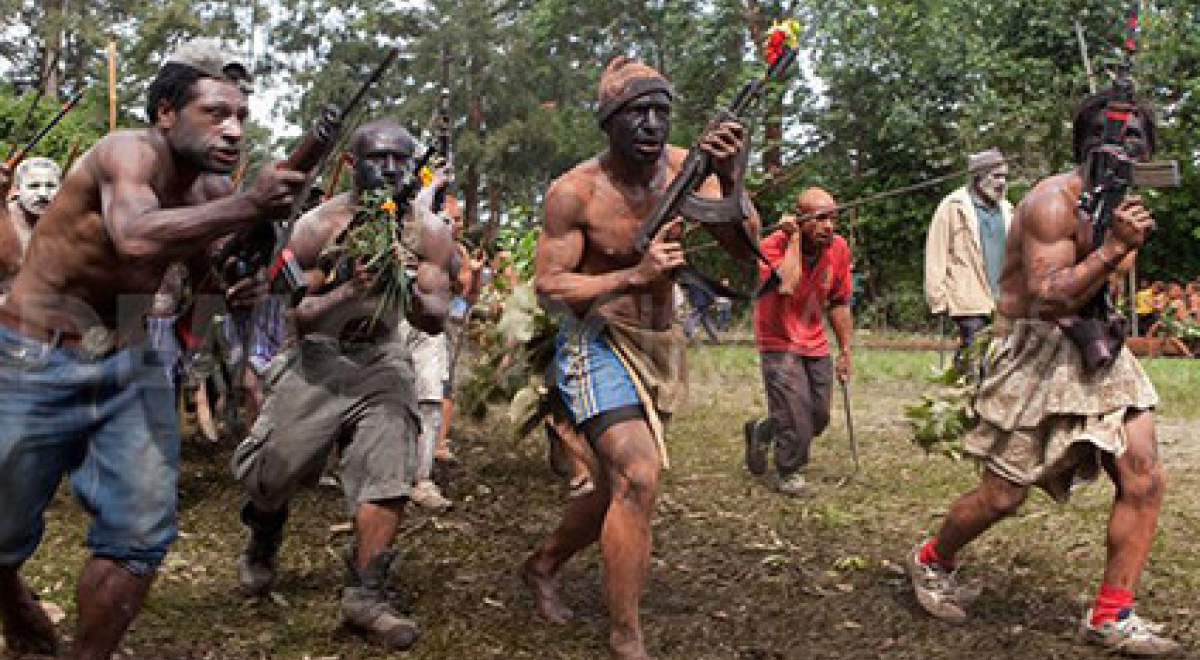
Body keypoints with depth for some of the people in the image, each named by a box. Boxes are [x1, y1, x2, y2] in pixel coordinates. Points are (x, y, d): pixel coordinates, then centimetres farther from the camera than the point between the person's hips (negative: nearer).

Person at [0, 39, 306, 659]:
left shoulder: (209, 186, 0)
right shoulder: (127, 151, -22)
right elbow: (135, 237, -42)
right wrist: (246, 204, -48)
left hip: (129, 364, 6)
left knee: (142, 533, -4)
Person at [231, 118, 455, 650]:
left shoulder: (427, 231, -7)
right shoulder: (318, 226, -14)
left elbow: (435, 321, -7)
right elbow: (296, 316, -14)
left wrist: (409, 292, -29)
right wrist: (350, 290, -32)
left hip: (382, 361, 2)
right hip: (316, 361, -1)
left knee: (388, 478, -11)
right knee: (271, 474, 5)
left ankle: (365, 599, 0)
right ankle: (261, 547, 39)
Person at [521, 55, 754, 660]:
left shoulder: (683, 166, -4)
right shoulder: (575, 191, -16)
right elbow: (548, 288, -14)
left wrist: (729, 178, -30)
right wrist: (635, 275, -26)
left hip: (658, 349, 6)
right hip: (596, 345, -6)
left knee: (618, 489, 17)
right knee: (638, 479, -24)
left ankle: (541, 566, 44)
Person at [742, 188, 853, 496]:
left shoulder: (838, 248, -5)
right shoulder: (774, 245, -20)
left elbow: (839, 303, 7)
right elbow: (786, 286, -40)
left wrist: (845, 351, 10)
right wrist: (794, 239, -30)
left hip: (816, 344, 6)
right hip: (779, 343, -6)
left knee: (819, 418, 9)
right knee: (796, 415, -13)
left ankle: (760, 430, 35)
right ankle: (790, 474, 11)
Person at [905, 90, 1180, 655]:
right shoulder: (1054, 202, -18)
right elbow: (1048, 298, -24)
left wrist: (1127, 241, -3)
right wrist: (1114, 247, -26)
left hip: (1094, 348, 8)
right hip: (1036, 352, -8)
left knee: (1145, 480, -2)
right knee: (1003, 496, 1)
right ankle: (931, 561, 29)